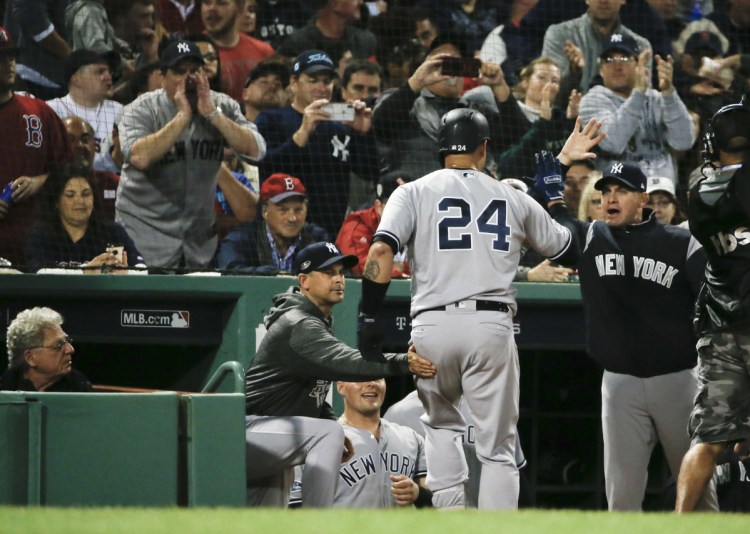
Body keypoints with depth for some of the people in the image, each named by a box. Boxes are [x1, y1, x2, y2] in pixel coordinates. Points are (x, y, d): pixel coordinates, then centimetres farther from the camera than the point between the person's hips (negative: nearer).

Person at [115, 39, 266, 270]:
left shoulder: (222, 106, 2)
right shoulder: (142, 109, -7)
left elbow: (256, 151, -10)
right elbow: (139, 157, -26)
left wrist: (213, 115, -17)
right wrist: (182, 116, -23)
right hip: (146, 226, -4)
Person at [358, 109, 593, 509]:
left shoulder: (414, 193, 8)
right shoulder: (514, 198, 15)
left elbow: (381, 252, -7)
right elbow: (569, 250, 27)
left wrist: (368, 319, -4)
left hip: (432, 326, 0)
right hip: (492, 326, 0)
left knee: (440, 422, 26)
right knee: (497, 447, 5)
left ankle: (449, 510, 7)